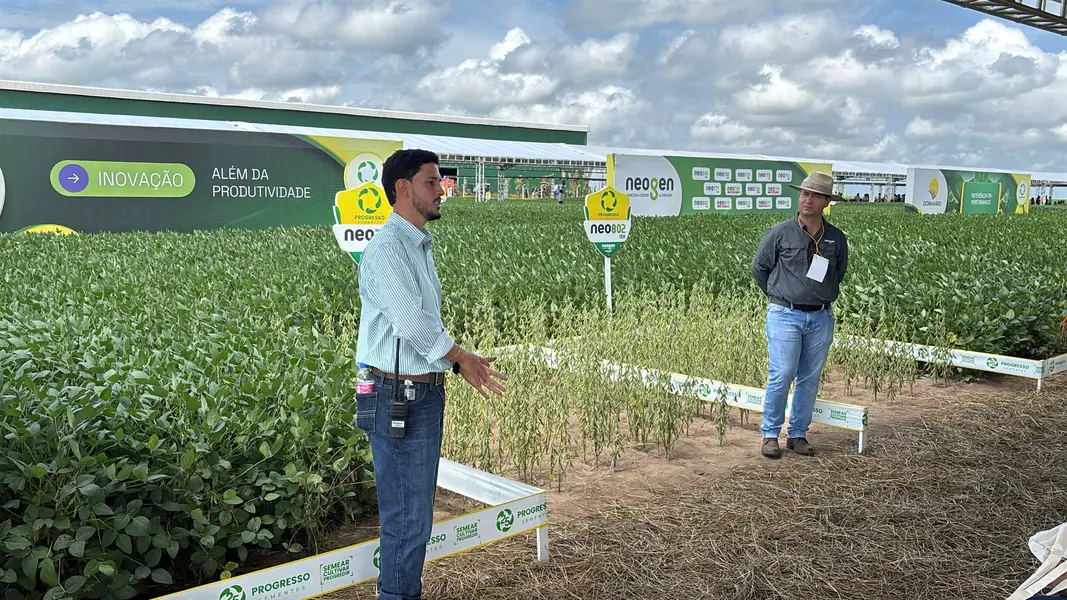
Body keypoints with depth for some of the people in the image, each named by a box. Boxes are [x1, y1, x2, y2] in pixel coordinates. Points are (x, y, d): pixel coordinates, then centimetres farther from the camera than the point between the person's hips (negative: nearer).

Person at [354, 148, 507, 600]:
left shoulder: (420, 246, 15)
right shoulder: (388, 248, -15)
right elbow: (411, 323, -22)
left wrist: (459, 364, 11)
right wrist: (459, 356, -8)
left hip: (425, 393, 10)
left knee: (416, 512, 18)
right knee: (407, 517, -3)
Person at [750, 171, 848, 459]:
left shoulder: (836, 239, 6)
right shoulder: (780, 233, -3)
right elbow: (759, 268, 7)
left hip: (821, 318, 4)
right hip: (785, 315, -3)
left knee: (810, 378, 7)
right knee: (782, 375, -7)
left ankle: (798, 434, 18)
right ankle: (770, 435, 4)